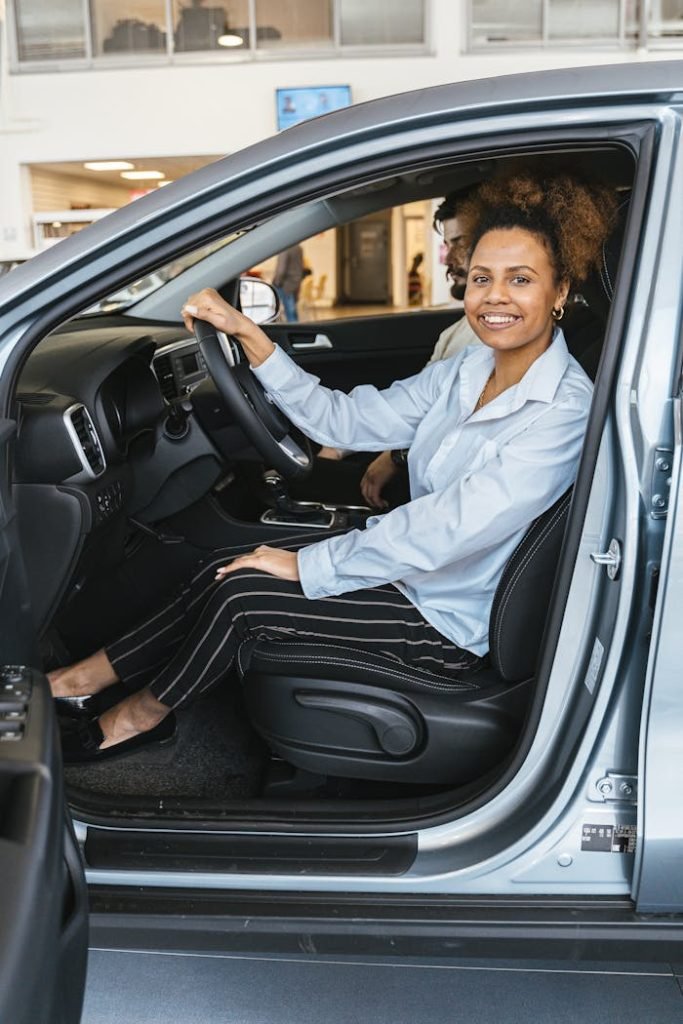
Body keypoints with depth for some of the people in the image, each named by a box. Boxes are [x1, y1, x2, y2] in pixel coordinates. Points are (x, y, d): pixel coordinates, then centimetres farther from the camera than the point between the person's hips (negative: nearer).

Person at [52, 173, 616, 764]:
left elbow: (450, 526, -28)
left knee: (239, 593, -13)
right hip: (405, 568, 7)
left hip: (447, 625, -7)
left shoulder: (566, 411, -23)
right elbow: (345, 420, -1)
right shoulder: (466, 372, 2)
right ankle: (93, 675, 13)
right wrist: (245, 332, -9)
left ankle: (144, 712, 12)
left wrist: (309, 565, -22)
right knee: (227, 565, -4)